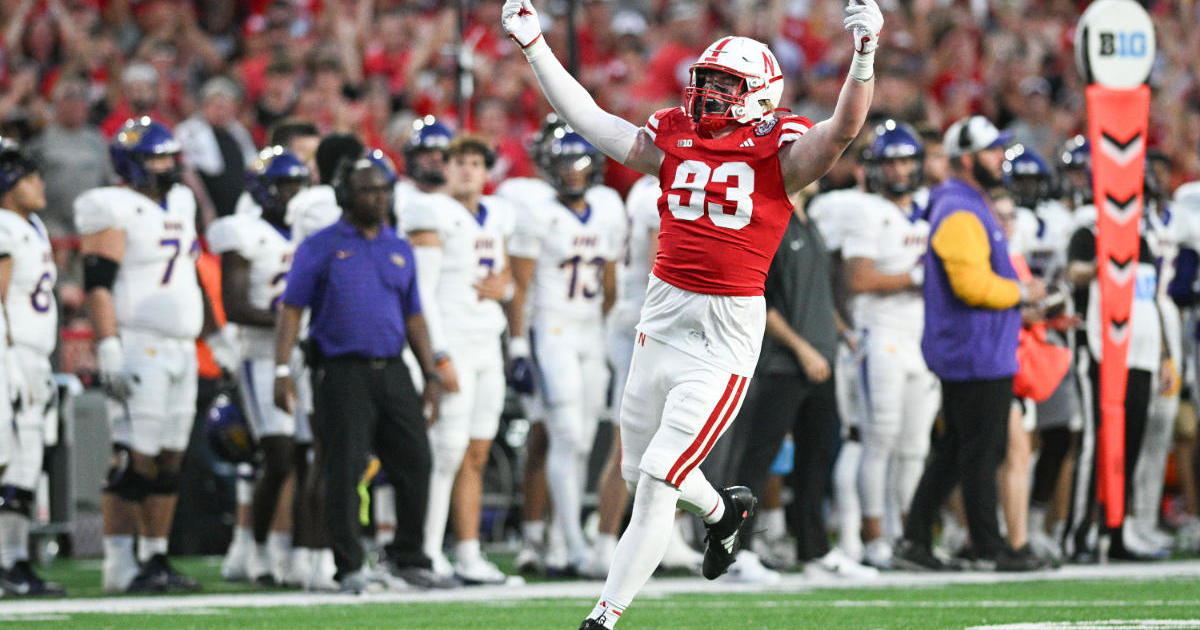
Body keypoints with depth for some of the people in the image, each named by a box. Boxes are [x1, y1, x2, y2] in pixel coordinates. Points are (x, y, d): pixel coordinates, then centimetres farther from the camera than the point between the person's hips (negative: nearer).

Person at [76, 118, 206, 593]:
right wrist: (108, 350, -22)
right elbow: (98, 285, -16)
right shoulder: (116, 210, -10)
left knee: (169, 461, 8)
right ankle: (119, 564, -8)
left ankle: (156, 558, 13)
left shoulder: (179, 205, 17)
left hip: (180, 350, 8)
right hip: (138, 350, -8)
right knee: (135, 460, -10)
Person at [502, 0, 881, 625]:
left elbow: (843, 128, -20)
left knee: (658, 480, -9)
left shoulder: (777, 154, -5)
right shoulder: (671, 141, 8)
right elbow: (586, 117, 12)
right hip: (662, 313, 6)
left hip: (726, 331, -6)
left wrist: (864, 52, -33)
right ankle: (723, 510, 48)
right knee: (641, 470, 18)